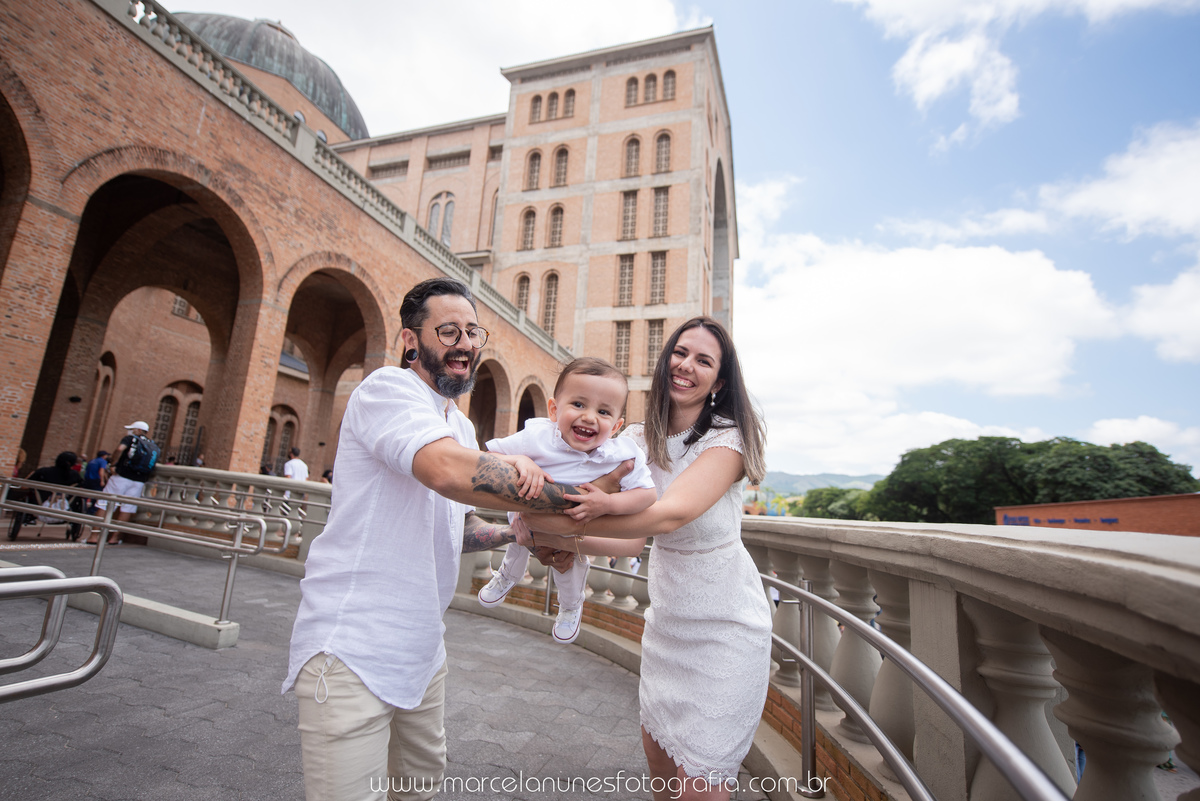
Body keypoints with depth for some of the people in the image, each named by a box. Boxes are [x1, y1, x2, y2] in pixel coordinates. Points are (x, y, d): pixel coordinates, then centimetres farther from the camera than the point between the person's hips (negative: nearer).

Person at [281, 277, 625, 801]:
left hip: (420, 649, 9)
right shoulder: (388, 388, -15)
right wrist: (580, 494, -32)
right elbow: (450, 471, -36)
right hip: (352, 650, -9)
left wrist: (518, 532, 1)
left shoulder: (460, 427, 14)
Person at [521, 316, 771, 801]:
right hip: (666, 617, 5)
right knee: (658, 754, 20)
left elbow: (669, 515, -36)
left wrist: (555, 521, -38)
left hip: (724, 627, -5)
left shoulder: (729, 439, -20)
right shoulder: (638, 441, -2)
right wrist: (551, 538, -29)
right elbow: (631, 539, -12)